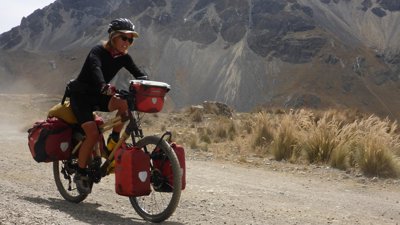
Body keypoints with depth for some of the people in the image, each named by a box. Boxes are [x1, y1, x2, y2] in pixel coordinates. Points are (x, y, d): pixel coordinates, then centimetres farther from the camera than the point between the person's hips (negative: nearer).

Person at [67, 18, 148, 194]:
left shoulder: (123, 57, -2)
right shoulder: (98, 52, -21)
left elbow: (138, 74, -12)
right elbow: (96, 69, -42)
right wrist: (104, 87, -62)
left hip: (98, 96, 6)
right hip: (80, 95, -5)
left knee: (126, 103, -24)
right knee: (93, 133, -22)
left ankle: (114, 140, -7)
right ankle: (80, 173, -4)